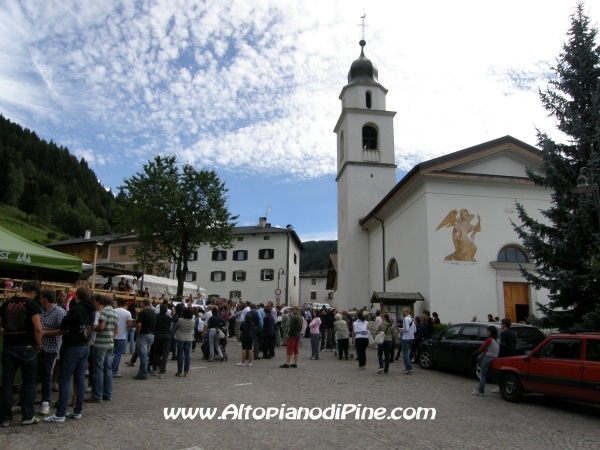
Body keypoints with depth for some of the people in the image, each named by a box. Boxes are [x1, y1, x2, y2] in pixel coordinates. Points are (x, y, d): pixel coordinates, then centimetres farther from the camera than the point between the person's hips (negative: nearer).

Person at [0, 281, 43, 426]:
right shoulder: (32, 304, -9)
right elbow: (37, 328, -14)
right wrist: (38, 344, 0)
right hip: (27, 347, -4)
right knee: (29, 381, 7)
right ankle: (27, 416, 12)